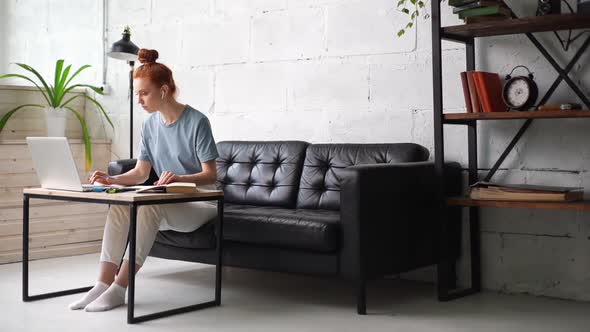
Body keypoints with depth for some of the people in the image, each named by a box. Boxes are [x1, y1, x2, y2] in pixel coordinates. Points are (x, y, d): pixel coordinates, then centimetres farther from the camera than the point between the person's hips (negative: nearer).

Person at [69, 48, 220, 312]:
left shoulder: (197, 122, -12)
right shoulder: (150, 124, 8)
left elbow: (210, 174, -13)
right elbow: (141, 172, 8)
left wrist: (179, 178, -31)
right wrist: (112, 179, -11)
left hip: (200, 202, -6)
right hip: (168, 203, 6)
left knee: (149, 206, -33)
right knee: (118, 206, -21)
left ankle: (119, 289, -32)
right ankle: (103, 284, -26)